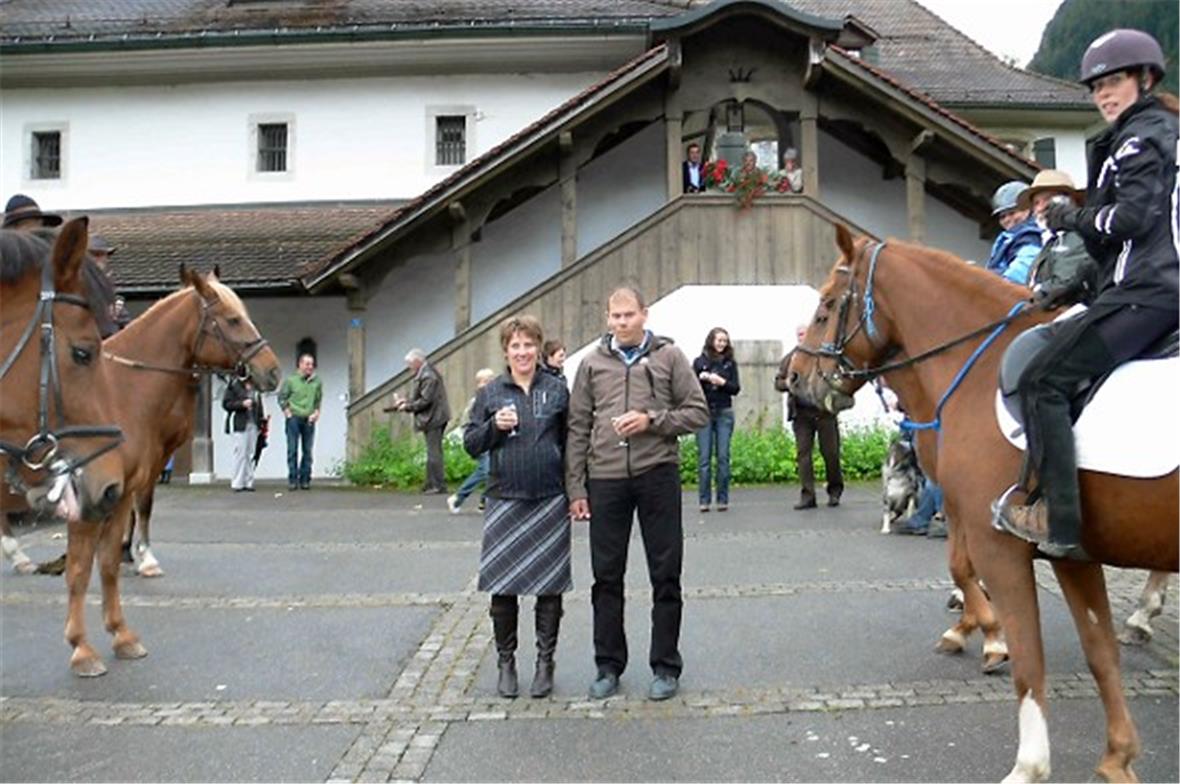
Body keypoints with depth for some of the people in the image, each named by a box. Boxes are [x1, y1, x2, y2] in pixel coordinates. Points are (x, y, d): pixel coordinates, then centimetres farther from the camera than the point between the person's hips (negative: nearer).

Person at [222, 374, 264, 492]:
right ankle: (238, 484, 0)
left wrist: (262, 422, 12)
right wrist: (242, 404, -17)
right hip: (240, 425, -5)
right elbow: (226, 403, -6)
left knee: (251, 455, 6)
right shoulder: (234, 385, -2)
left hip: (253, 425, 5)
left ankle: (248, 482, 10)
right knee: (240, 454, -5)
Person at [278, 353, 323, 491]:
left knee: (307, 451, 4)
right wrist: (288, 412, -3)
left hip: (309, 420, 2)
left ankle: (305, 480, 10)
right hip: (294, 419, -2)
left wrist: (316, 413, 0)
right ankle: (292, 480, 4)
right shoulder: (290, 380, -1)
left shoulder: (317, 381, 5)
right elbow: (282, 398, 4)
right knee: (292, 450, -1)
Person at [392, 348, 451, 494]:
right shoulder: (424, 374, 16)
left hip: (433, 419, -10)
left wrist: (407, 406, -11)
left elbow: (425, 400, -20)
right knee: (434, 453, 12)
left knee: (434, 453, -7)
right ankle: (432, 485, 17)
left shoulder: (427, 376, -16)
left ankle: (439, 486, -4)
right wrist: (406, 401, 10)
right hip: (433, 418, 10)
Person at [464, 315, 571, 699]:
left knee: (550, 585, 6)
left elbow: (571, 441, 8)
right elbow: (470, 444, 5)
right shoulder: (490, 393, 6)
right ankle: (506, 663, 21)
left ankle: (545, 662, 20)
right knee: (502, 585, 5)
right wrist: (494, 426, -13)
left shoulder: (557, 390, 5)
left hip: (550, 501, 0)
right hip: (504, 500, 0)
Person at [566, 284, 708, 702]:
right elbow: (578, 428, 7)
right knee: (606, 576, 9)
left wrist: (652, 420, -14)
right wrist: (575, 487, 2)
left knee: (666, 575, 6)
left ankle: (666, 667, 21)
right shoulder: (592, 363, 7)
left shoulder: (668, 356, 3)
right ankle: (608, 666, 24)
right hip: (606, 479, 2)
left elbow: (698, 412, 2)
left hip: (657, 475, -1)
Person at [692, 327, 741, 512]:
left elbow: (736, 388, 3)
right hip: (704, 413, -1)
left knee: (723, 456, 1)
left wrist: (721, 382, -13)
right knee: (704, 457, -2)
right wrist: (701, 377, -14)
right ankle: (704, 500, 2)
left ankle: (723, 499, 6)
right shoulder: (699, 362, 5)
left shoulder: (730, 363, 9)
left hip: (724, 413, 1)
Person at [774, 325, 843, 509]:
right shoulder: (789, 359, 12)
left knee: (830, 452, 2)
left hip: (825, 411, -2)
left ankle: (835, 491, 19)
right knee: (803, 453, -1)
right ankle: (807, 496, 3)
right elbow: (778, 382, 12)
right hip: (801, 413, 2)